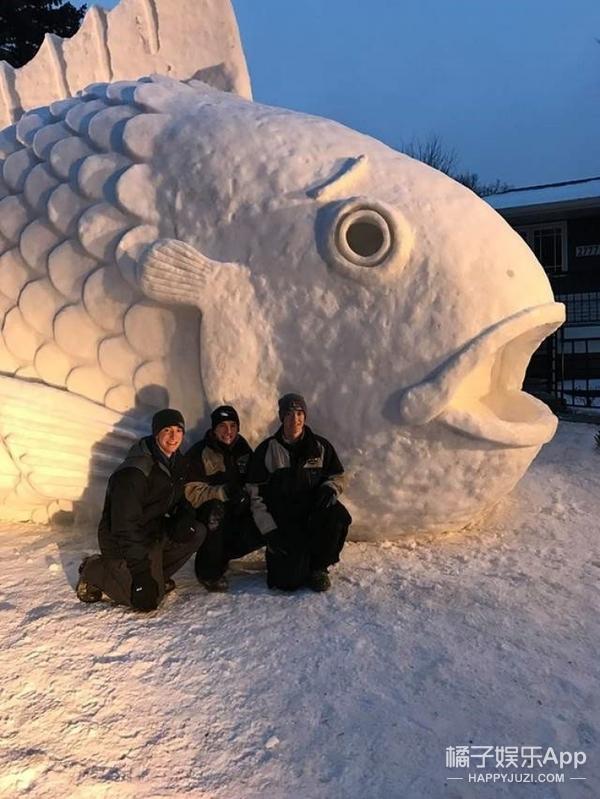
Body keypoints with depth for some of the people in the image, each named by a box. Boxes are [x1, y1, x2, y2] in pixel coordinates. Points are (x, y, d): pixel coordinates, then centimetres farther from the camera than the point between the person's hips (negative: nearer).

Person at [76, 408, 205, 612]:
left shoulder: (178, 462, -1)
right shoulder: (133, 473, -27)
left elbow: (181, 499, 14)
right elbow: (125, 526, -27)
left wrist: (185, 517, -10)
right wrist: (141, 566, -29)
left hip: (155, 532, 8)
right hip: (121, 543, -8)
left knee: (197, 533, -10)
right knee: (146, 599, -15)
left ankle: (157, 575, 6)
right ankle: (94, 571, 5)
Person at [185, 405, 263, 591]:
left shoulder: (243, 448, 4)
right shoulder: (199, 453, -12)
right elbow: (191, 492, -19)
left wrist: (245, 493, -18)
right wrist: (221, 492, -33)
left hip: (236, 512, 5)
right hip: (204, 513, -5)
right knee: (215, 510, -38)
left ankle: (222, 554, 6)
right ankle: (209, 572, -23)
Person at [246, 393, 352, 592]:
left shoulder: (320, 446, 5)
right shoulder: (266, 450, -1)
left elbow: (337, 476, 14)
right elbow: (256, 495, 0)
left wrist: (331, 487, -11)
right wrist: (269, 530, -9)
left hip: (314, 510, 2)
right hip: (282, 520, -2)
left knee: (339, 518, -33)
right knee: (290, 580, -17)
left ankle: (318, 566, -5)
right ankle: (276, 554, 21)